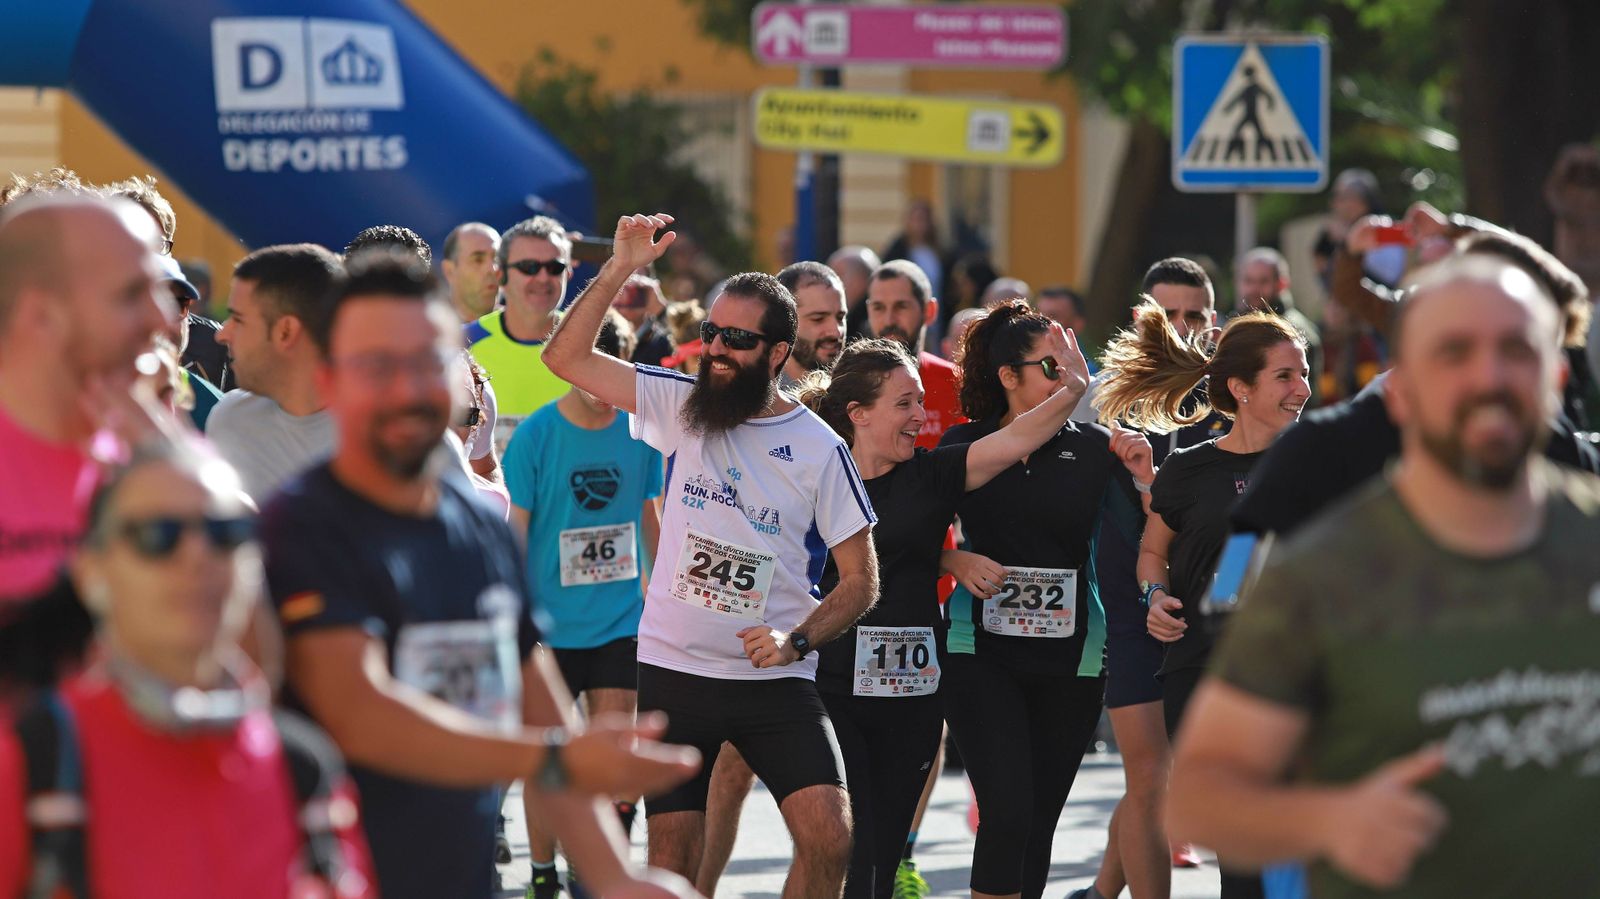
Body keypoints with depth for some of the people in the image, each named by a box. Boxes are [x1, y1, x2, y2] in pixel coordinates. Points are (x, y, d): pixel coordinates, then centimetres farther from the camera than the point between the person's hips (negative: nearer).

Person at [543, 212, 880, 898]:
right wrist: (620, 268, -12)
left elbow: (861, 580, 1)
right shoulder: (682, 405, 3)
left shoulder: (819, 450, -3)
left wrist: (795, 641, -14)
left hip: (776, 682, -2)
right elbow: (566, 356, -2)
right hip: (673, 671, 2)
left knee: (830, 840, -17)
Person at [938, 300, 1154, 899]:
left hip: (1070, 656, 2)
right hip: (981, 651, -2)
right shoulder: (965, 445, 2)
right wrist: (958, 562, -11)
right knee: (1008, 810, -15)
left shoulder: (1092, 447, 3)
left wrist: (1143, 475, -17)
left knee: (1041, 817, 8)